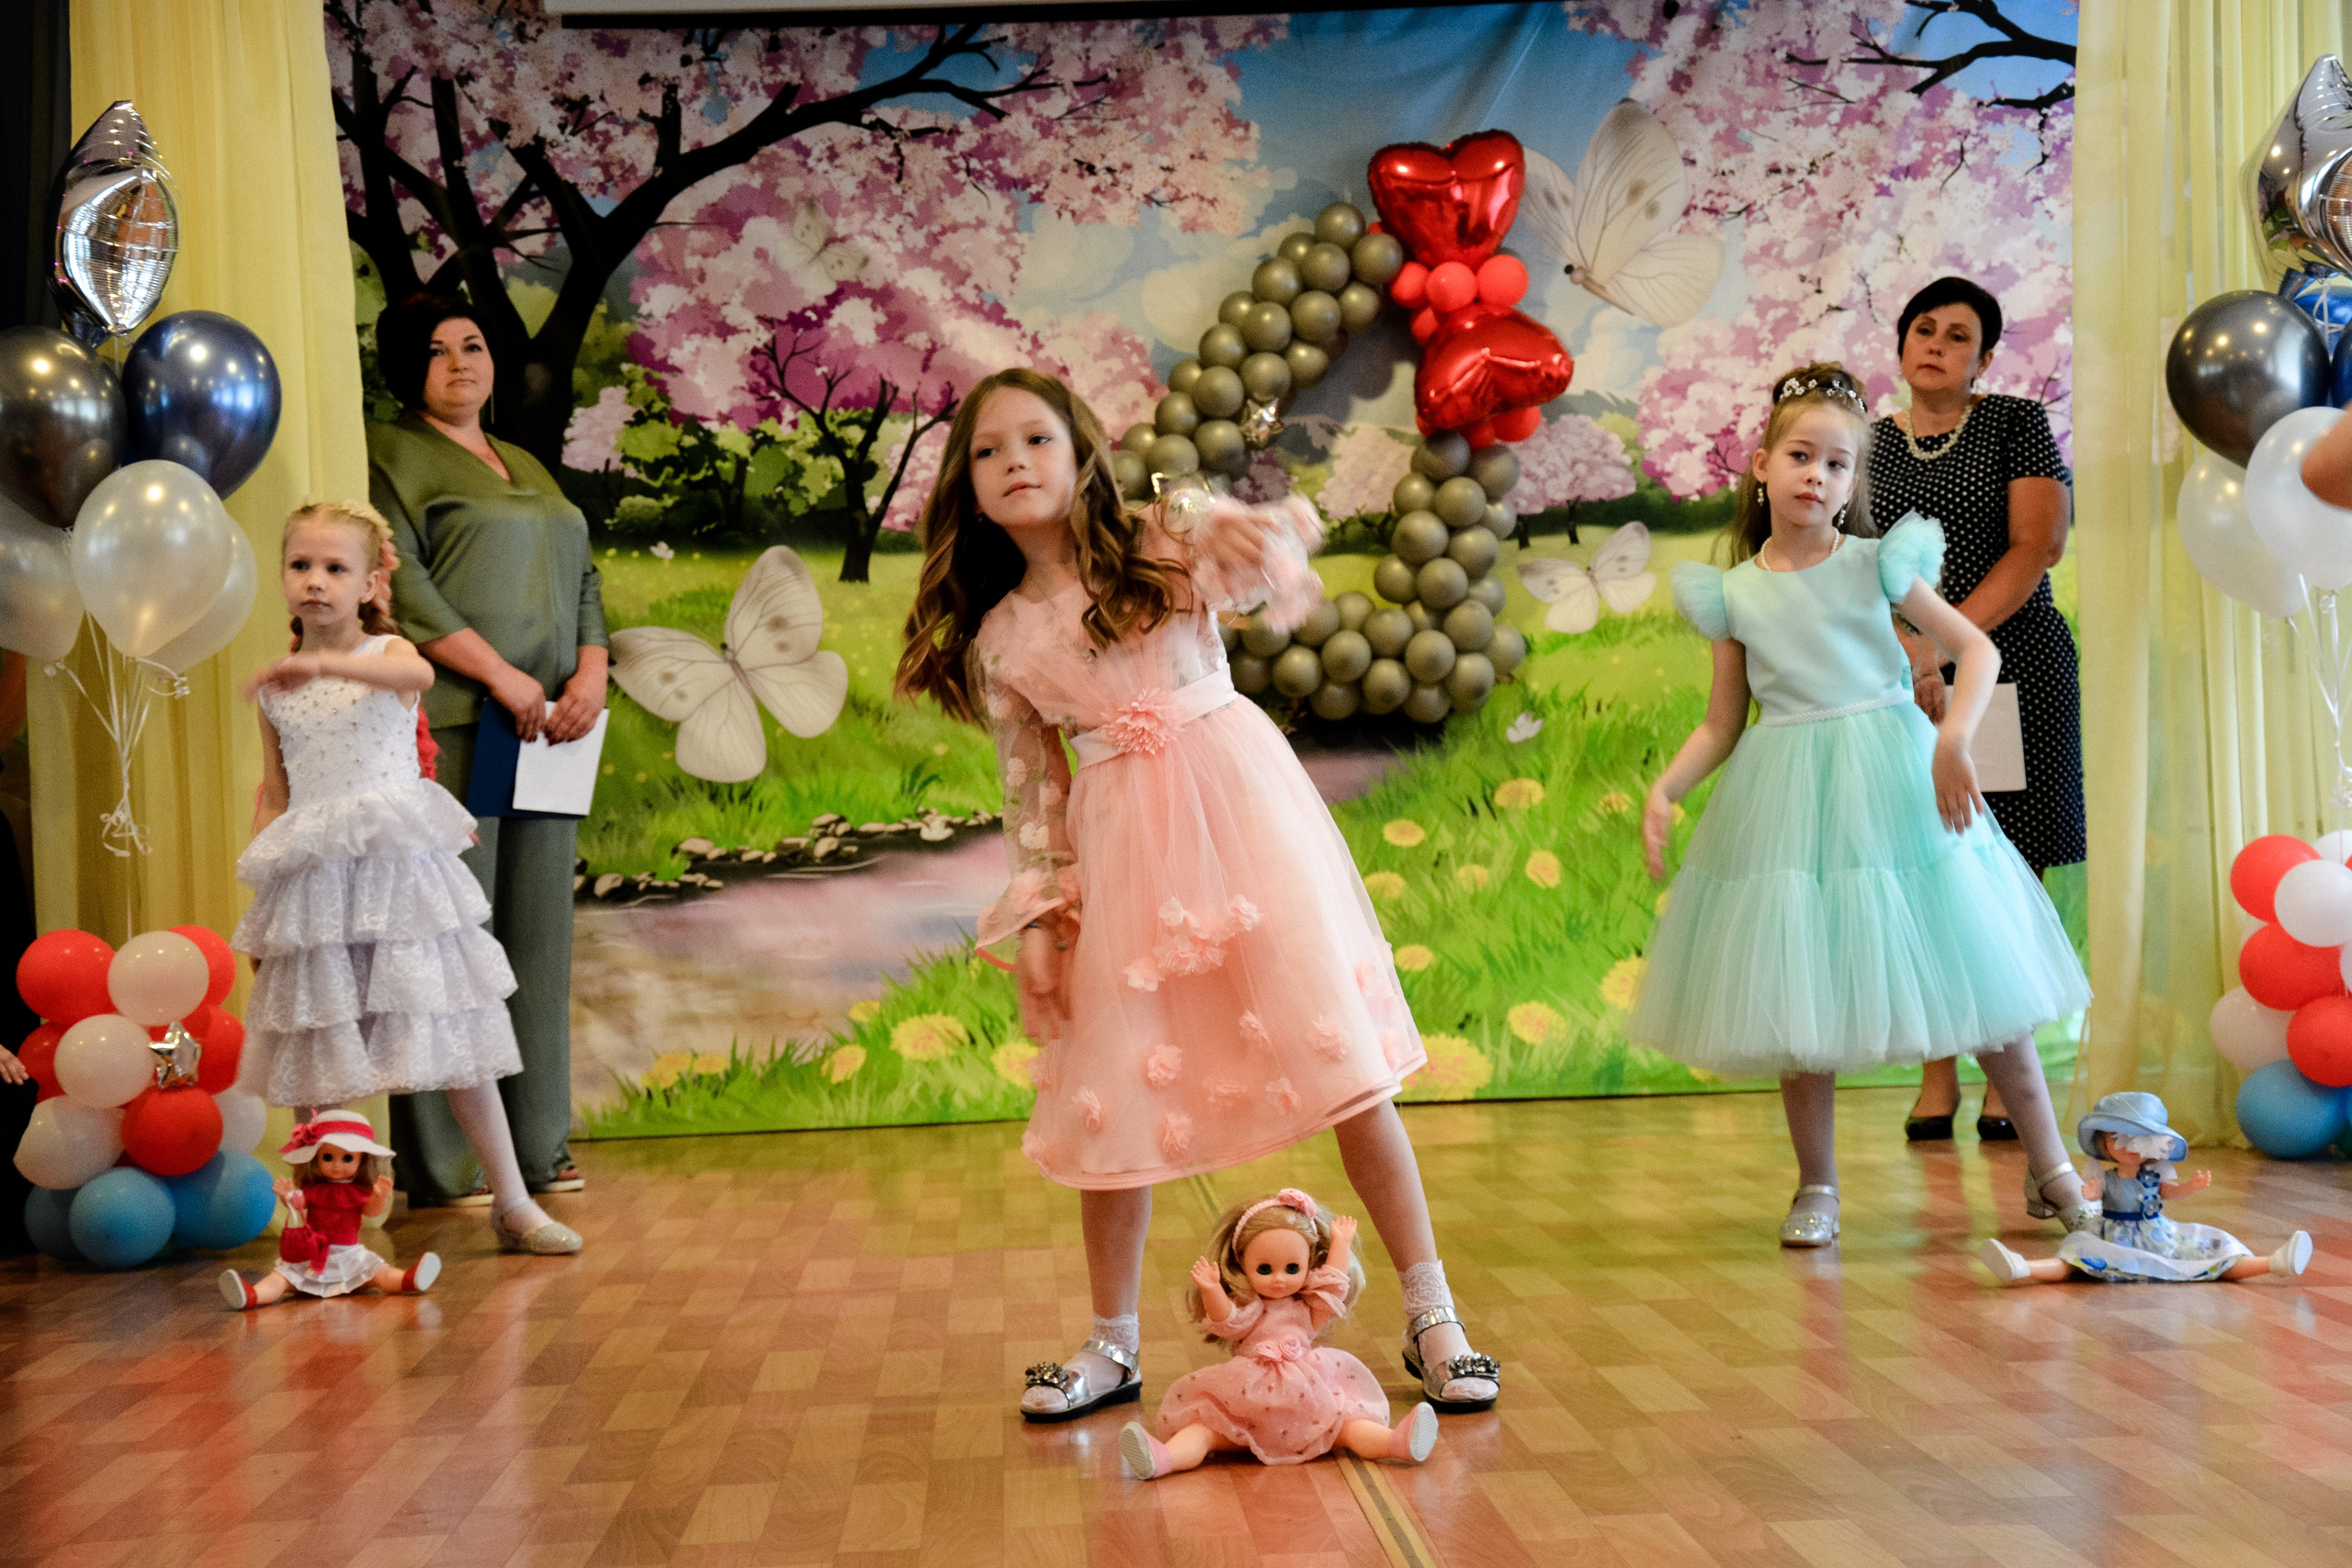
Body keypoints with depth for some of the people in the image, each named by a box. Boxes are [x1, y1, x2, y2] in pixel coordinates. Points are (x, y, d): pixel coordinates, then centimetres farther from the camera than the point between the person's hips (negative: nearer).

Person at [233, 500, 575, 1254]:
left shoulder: (387, 653, -1)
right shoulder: (273, 689, 9)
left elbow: (417, 673, -28)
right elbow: (274, 797, 14)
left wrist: (322, 663, -42)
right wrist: (261, 906, 11)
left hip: (397, 876, -3)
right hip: (314, 888, 3)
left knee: (457, 1046, 2)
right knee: (317, 1058, 5)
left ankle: (512, 1203, 12)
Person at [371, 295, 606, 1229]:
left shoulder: (529, 469, 24)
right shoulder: (391, 456, 2)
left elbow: (583, 580, 19)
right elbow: (399, 582, -11)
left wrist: (590, 673, 0)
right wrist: (500, 674, -17)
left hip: (543, 732, 7)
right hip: (449, 726, -7)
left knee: (537, 927, 7)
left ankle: (535, 1143, 14)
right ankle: (443, 1162, -3)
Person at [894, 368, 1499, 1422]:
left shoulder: (1164, 543, 2)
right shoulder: (996, 640, 8)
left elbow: (1279, 538, -15)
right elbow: (1029, 789, 13)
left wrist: (1245, 527, -38)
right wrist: (1035, 920, 7)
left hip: (1237, 801, -2)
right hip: (1117, 842, 3)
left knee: (1343, 1055, -4)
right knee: (1112, 1093, 5)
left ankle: (1431, 1317, 8)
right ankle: (1113, 1346, 22)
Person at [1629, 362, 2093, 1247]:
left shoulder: (1877, 565, 0)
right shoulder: (1735, 594, 5)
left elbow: (1978, 649, -2)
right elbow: (1722, 724, 9)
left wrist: (1953, 740, -18)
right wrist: (1663, 792, -6)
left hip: (1892, 783, -1)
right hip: (1786, 803, 1)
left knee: (1979, 975, 3)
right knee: (1800, 1000, 4)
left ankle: (2050, 1171, 16)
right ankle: (1816, 1187, 18)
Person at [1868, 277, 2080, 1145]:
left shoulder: (2017, 424, 4)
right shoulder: (1868, 444, 12)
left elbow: (2037, 547, -6)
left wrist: (1939, 643, -15)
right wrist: (1902, 653, -12)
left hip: (2012, 668, -2)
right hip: (1903, 682, 2)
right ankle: (1937, 1076, 7)